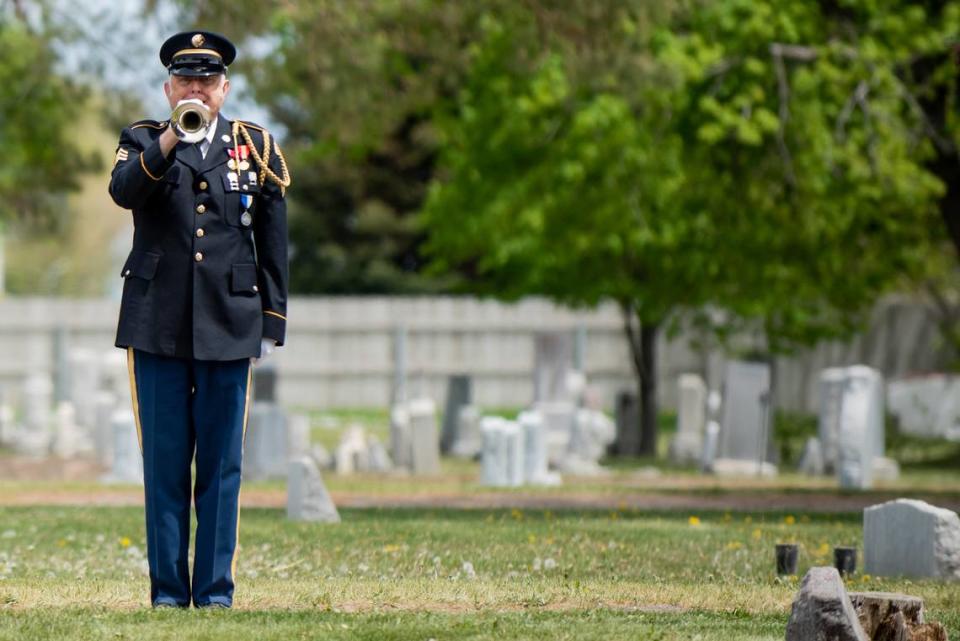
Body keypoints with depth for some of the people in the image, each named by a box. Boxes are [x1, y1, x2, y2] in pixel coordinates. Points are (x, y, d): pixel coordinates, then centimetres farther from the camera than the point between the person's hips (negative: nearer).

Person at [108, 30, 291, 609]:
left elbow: (273, 244, 10)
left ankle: (216, 591, 6)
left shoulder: (256, 147, 10)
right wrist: (170, 140, -28)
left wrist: (272, 324, 6)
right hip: (158, 325, -1)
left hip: (229, 324, 1)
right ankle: (168, 591, 7)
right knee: (164, 463, 1)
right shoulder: (144, 141, 7)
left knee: (221, 464, 2)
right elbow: (123, 191, -16)